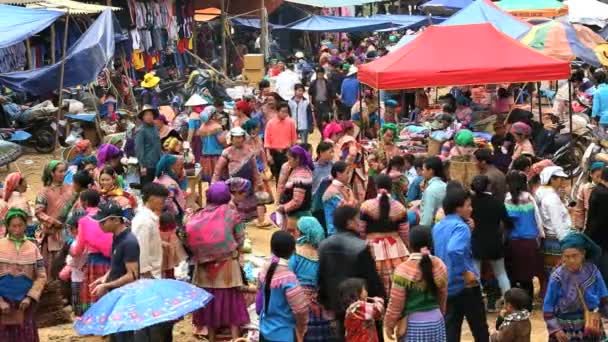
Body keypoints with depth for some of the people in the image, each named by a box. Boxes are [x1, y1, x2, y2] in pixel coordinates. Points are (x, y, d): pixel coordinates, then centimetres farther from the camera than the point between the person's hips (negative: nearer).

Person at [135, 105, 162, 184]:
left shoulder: (156, 129, 12)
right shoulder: (141, 131, -9)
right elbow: (139, 149, -13)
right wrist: (142, 166, -17)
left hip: (157, 165, 7)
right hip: (147, 166, -7)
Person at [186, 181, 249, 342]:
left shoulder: (198, 217, -1)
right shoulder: (231, 214, -7)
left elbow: (190, 242, -2)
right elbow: (240, 240, -4)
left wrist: (201, 256, 12)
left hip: (204, 267, 2)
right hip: (227, 266, -2)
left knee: (209, 302, 12)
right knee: (231, 302, 6)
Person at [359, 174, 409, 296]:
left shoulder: (367, 206, -6)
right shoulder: (400, 208, -1)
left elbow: (360, 231, -1)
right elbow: (405, 233, 4)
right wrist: (406, 249, 20)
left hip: (373, 249, -2)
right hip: (396, 248, 2)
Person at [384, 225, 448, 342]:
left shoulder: (403, 270, -16)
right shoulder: (439, 266, -1)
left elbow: (396, 303, -11)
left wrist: (389, 324, 2)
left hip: (413, 324, -5)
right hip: (436, 321, 5)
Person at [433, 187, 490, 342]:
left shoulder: (437, 227, 9)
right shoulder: (460, 227, -17)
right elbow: (454, 251, -34)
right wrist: (466, 272, -25)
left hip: (447, 287, 7)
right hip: (466, 286, -7)